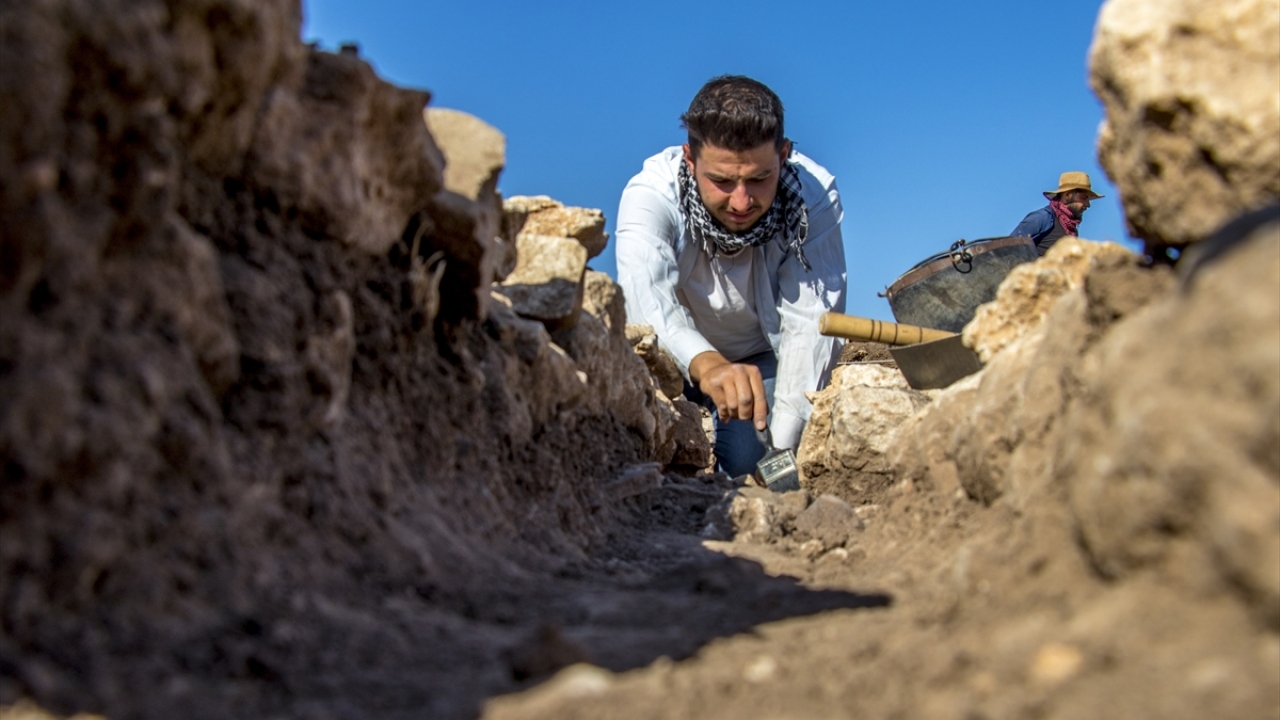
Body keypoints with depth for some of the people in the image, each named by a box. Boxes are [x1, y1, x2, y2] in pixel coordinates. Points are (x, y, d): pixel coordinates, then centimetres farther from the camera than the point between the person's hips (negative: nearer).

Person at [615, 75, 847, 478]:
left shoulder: (815, 196, -25)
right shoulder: (651, 195, -29)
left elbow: (810, 325, -30)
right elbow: (648, 297, -47)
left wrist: (784, 449, -41)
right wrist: (706, 364, -68)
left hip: (760, 358, 0)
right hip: (669, 359, 0)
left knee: (751, 458, -23)